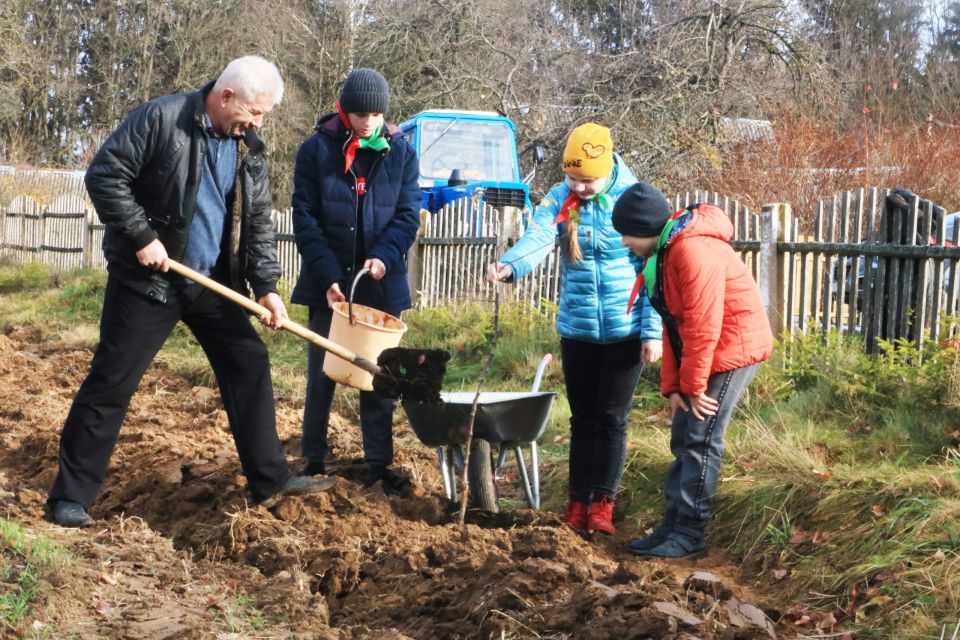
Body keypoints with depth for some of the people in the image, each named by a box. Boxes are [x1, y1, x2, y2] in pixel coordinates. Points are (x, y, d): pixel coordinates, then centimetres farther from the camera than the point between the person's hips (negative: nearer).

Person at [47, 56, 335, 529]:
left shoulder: (248, 151, 6)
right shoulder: (161, 119, -14)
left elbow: (259, 224, 6)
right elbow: (104, 176, -15)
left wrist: (266, 285, -3)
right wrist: (142, 236, -19)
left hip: (213, 282, 7)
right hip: (147, 278, -6)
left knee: (250, 364, 7)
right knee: (112, 382, -3)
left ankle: (270, 479, 18)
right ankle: (71, 493, 7)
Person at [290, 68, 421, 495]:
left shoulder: (401, 152, 1)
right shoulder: (317, 150, -4)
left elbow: (408, 215, 0)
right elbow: (305, 219, -6)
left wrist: (385, 256, -19)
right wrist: (328, 277, -16)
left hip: (381, 285, 1)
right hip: (329, 283, -1)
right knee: (322, 375, 8)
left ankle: (378, 464, 15)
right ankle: (314, 459, 20)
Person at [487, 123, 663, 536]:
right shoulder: (560, 199, -2)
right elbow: (537, 237, -21)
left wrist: (652, 332, -9)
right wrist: (509, 265, -42)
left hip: (625, 330, -3)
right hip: (576, 328, 3)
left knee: (611, 418, 3)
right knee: (582, 417, 11)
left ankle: (603, 504, 14)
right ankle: (578, 502, 20)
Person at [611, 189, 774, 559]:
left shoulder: (694, 251, -23)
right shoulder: (661, 253, 9)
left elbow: (703, 326, -24)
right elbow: (674, 324, 10)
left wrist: (693, 386, -17)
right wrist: (672, 386, 4)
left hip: (732, 349, -10)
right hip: (699, 354, 10)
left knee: (700, 441, -8)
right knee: (682, 440, 10)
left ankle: (689, 535, -2)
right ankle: (672, 525, 17)